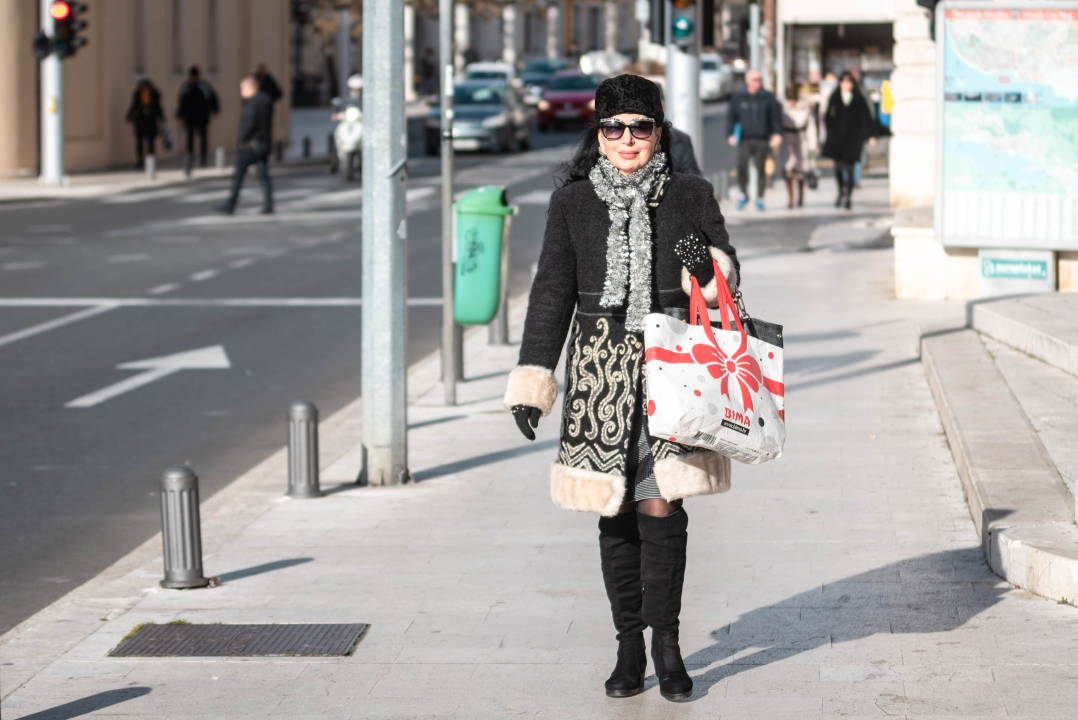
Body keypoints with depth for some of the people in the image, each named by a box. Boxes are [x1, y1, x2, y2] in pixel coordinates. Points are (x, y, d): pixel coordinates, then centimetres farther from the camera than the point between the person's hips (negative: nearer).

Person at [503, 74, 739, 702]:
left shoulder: (692, 196, 5)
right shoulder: (573, 202, 6)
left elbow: (727, 276, 10)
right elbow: (552, 292, 9)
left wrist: (708, 268, -14)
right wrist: (532, 380, 4)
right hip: (601, 370, 1)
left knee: (661, 509, -6)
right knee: (617, 514, 4)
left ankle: (666, 648, 6)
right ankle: (630, 647, 13)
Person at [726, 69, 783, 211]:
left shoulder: (768, 98, 6)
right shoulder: (738, 97, 7)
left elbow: (776, 116, 7)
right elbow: (731, 117, 10)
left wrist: (777, 134, -6)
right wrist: (731, 134, 0)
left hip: (762, 140, 1)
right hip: (745, 139, 0)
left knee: (761, 167, 1)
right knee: (741, 165, -16)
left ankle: (760, 199, 12)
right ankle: (743, 194, 4)